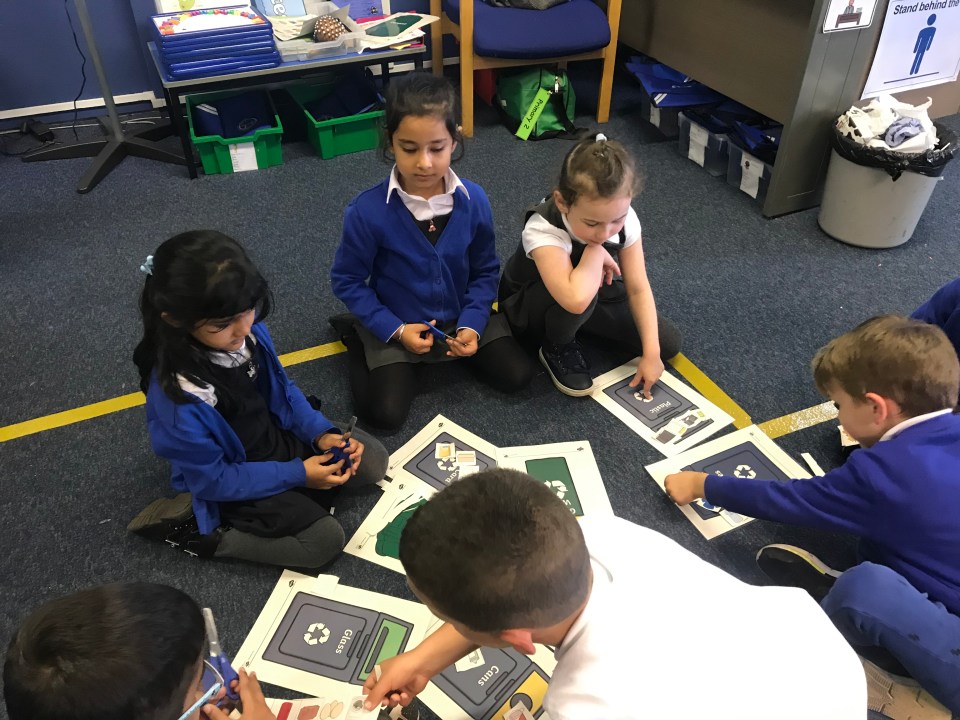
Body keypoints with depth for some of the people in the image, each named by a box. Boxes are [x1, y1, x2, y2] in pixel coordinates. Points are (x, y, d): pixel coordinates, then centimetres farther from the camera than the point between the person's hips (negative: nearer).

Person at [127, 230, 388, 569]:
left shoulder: (250, 330, -17)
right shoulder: (178, 393, -34)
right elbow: (212, 478, -23)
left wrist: (321, 433, -14)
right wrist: (297, 475, -22)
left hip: (278, 439, 6)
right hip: (231, 483, -6)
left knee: (373, 459, 1)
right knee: (325, 539, -13)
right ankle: (190, 527, -2)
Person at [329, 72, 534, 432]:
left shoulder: (473, 200, -15)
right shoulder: (368, 210, -23)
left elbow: (485, 270, -3)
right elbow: (347, 280, -11)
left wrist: (471, 325, -17)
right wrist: (395, 330, -17)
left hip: (460, 316, 3)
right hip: (395, 325, -3)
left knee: (516, 375, -2)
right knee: (386, 414, -11)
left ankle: (452, 342, 22)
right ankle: (358, 338, 15)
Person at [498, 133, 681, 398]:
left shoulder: (624, 219, -22)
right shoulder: (542, 229, -39)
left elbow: (638, 289, -15)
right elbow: (575, 299, -55)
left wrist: (651, 353, -19)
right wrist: (597, 249, -38)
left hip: (591, 295, 6)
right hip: (529, 309, -5)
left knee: (667, 344, -2)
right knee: (577, 301, -41)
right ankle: (557, 347, -7)